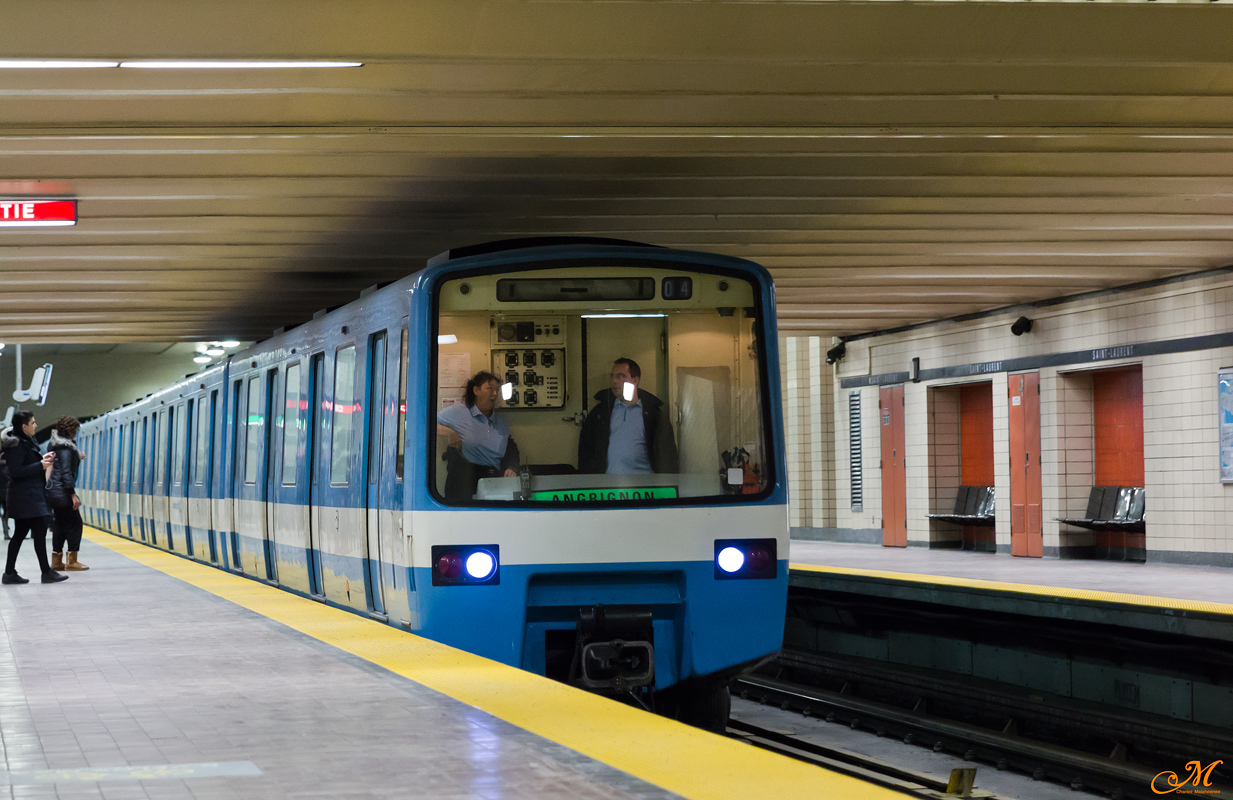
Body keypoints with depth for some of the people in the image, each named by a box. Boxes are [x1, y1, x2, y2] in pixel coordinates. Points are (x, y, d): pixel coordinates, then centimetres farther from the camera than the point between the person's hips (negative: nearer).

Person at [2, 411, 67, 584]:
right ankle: (47, 573, -3)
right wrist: (40, 465, -19)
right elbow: (16, 471, -22)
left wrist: (42, 459, 14)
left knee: (20, 534, 11)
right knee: (39, 532, -7)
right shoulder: (16, 445, -16)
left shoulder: (24, 442, 16)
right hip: (28, 497, -11)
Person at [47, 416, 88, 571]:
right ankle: (72, 561, -3)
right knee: (74, 523, -4)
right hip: (62, 491, -10)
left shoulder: (54, 445, 15)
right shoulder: (65, 447, -14)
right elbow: (65, 472, -19)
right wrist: (73, 495, -20)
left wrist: (77, 457, 24)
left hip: (53, 491, 10)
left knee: (60, 525, 13)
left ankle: (56, 561, 14)